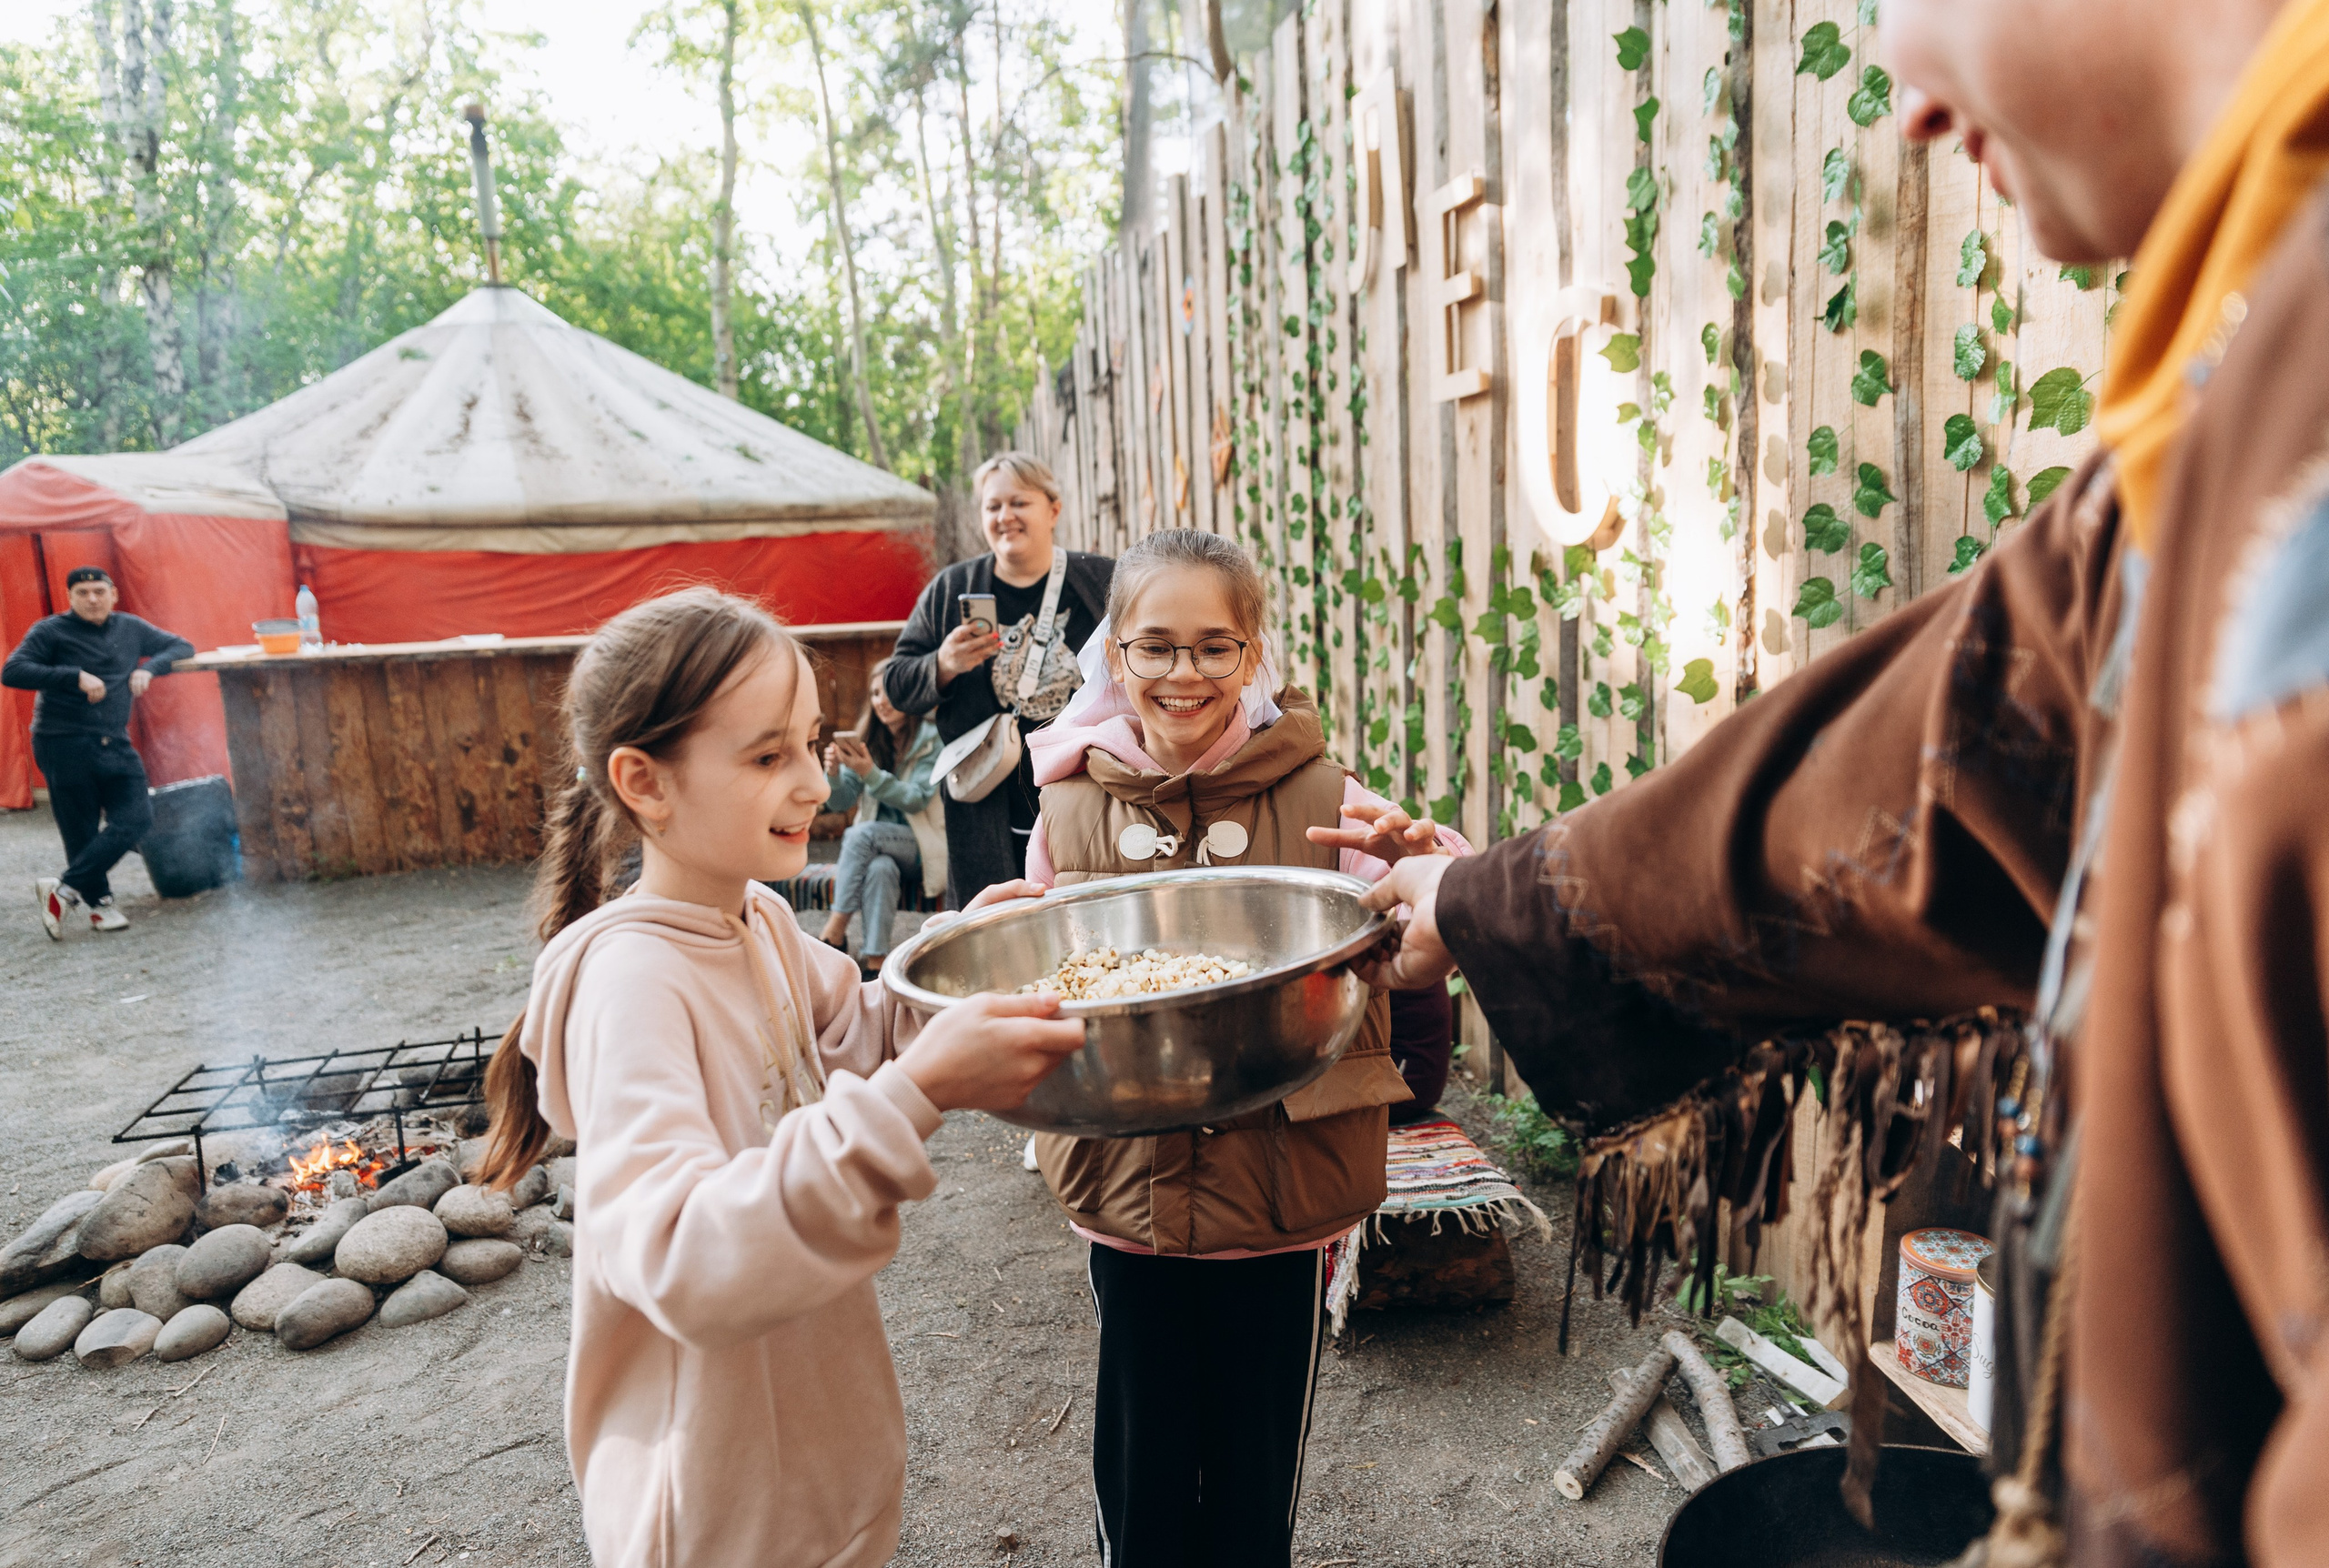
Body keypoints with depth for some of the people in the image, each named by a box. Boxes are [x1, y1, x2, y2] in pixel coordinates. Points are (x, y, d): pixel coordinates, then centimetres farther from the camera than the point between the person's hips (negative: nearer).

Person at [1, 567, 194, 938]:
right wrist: (76, 676, -20)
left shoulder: (131, 629, 11)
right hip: (64, 744, -4)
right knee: (82, 832, -2)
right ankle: (98, 902, 11)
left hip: (115, 744, 4)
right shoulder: (51, 631, -2)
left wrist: (149, 668, -3)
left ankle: (65, 889, -1)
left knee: (137, 818, -10)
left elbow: (182, 647, 16)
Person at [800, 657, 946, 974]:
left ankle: (835, 931, -24)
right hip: (878, 847, 3)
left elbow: (917, 800, -14)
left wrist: (871, 774, -27)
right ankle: (874, 960, -34)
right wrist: (834, 773, -18)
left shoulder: (932, 739, -6)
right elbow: (839, 803, 4)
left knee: (863, 833, -30)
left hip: (920, 846, -3)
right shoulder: (868, 740, 7)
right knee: (880, 869, -33)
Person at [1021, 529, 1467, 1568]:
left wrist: (1420, 861, -36)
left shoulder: (1314, 797, -10)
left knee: (1255, 1484, 18)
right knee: (1139, 1476, 19)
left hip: (1280, 1200, -1)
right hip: (1129, 1196, 2)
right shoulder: (1072, 808, -2)